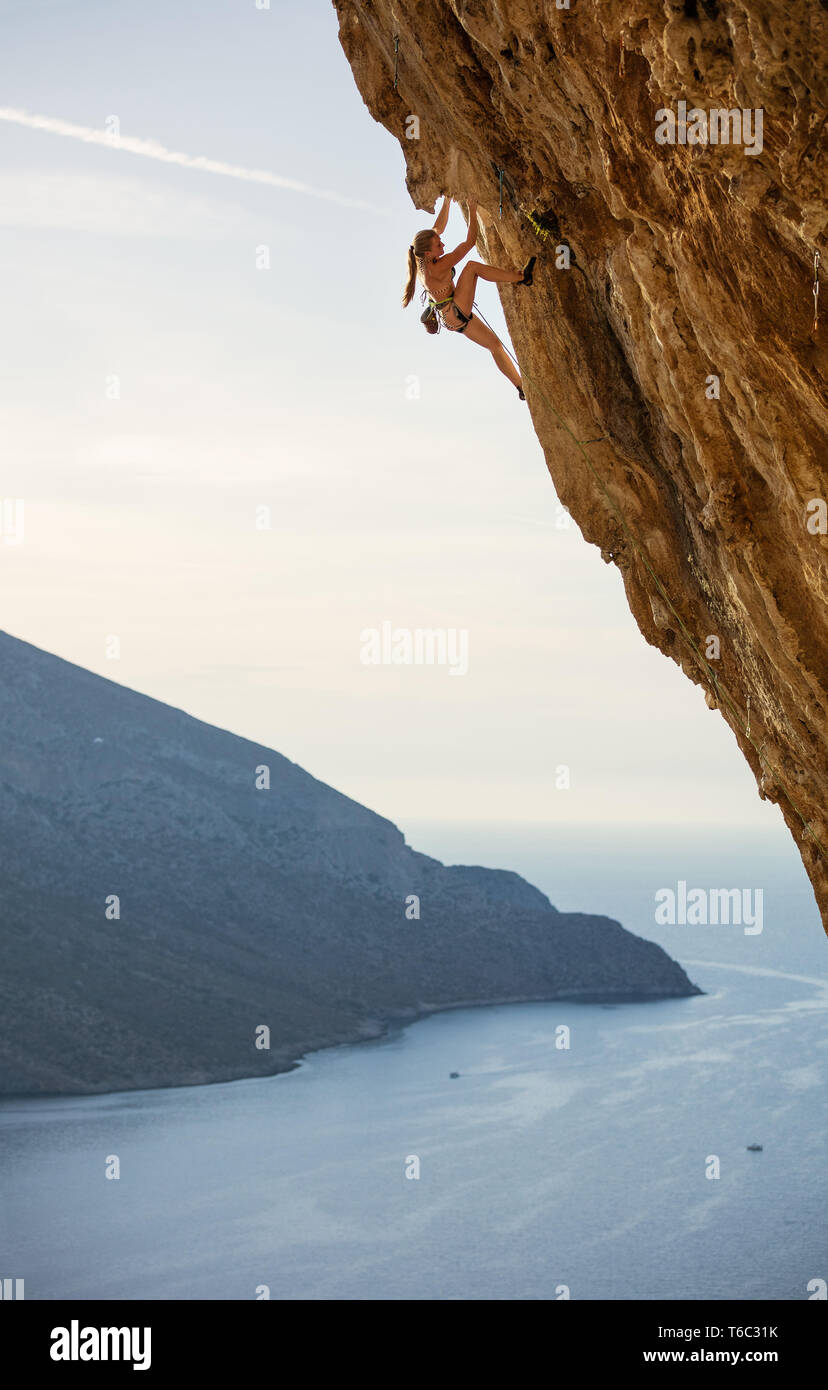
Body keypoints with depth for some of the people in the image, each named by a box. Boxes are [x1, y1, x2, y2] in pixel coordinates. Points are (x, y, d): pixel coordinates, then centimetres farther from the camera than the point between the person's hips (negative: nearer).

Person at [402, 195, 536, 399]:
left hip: (453, 318, 10)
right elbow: (469, 242, -23)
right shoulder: (436, 269, -27)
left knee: (495, 344, 10)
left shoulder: (422, 260, -4)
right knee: (471, 266, -15)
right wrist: (472, 211, -16)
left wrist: (446, 202, 11)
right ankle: (521, 277, -10)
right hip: (455, 315, -10)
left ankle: (521, 387, 12)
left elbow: (439, 227, 12)